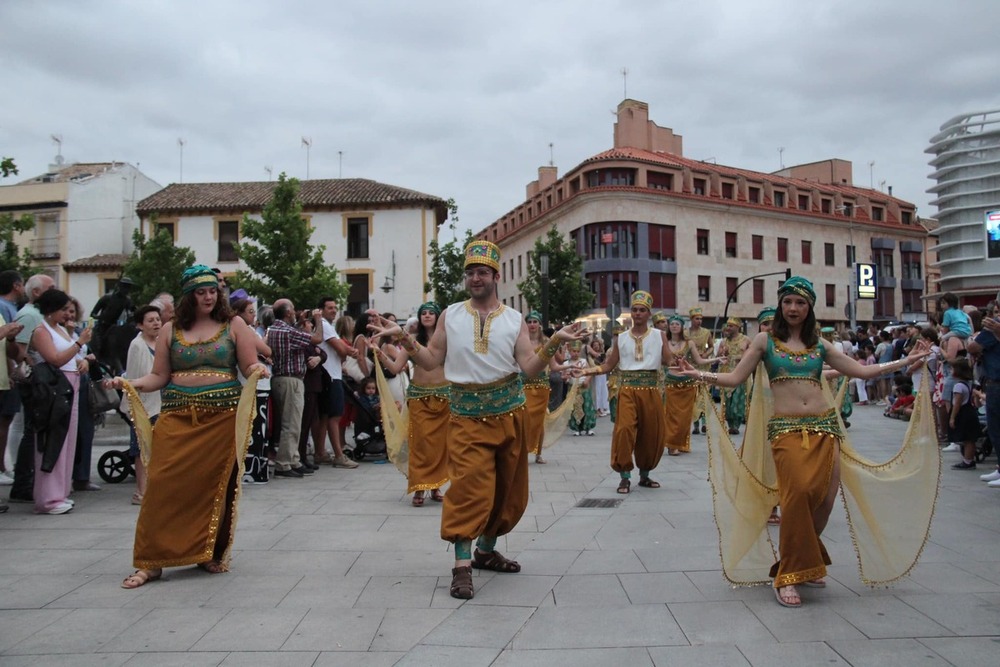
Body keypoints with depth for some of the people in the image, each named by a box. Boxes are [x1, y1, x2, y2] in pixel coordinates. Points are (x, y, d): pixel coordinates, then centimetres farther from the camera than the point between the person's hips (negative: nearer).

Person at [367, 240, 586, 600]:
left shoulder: (515, 320, 4)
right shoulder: (450, 316, 5)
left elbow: (530, 367, -3)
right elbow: (431, 361, 5)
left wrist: (554, 342, -17)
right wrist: (402, 337, -6)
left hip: (509, 413, 2)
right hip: (467, 415, -2)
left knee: (508, 488, 11)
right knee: (468, 488, -11)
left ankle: (486, 550, 30)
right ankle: (462, 564, -4)